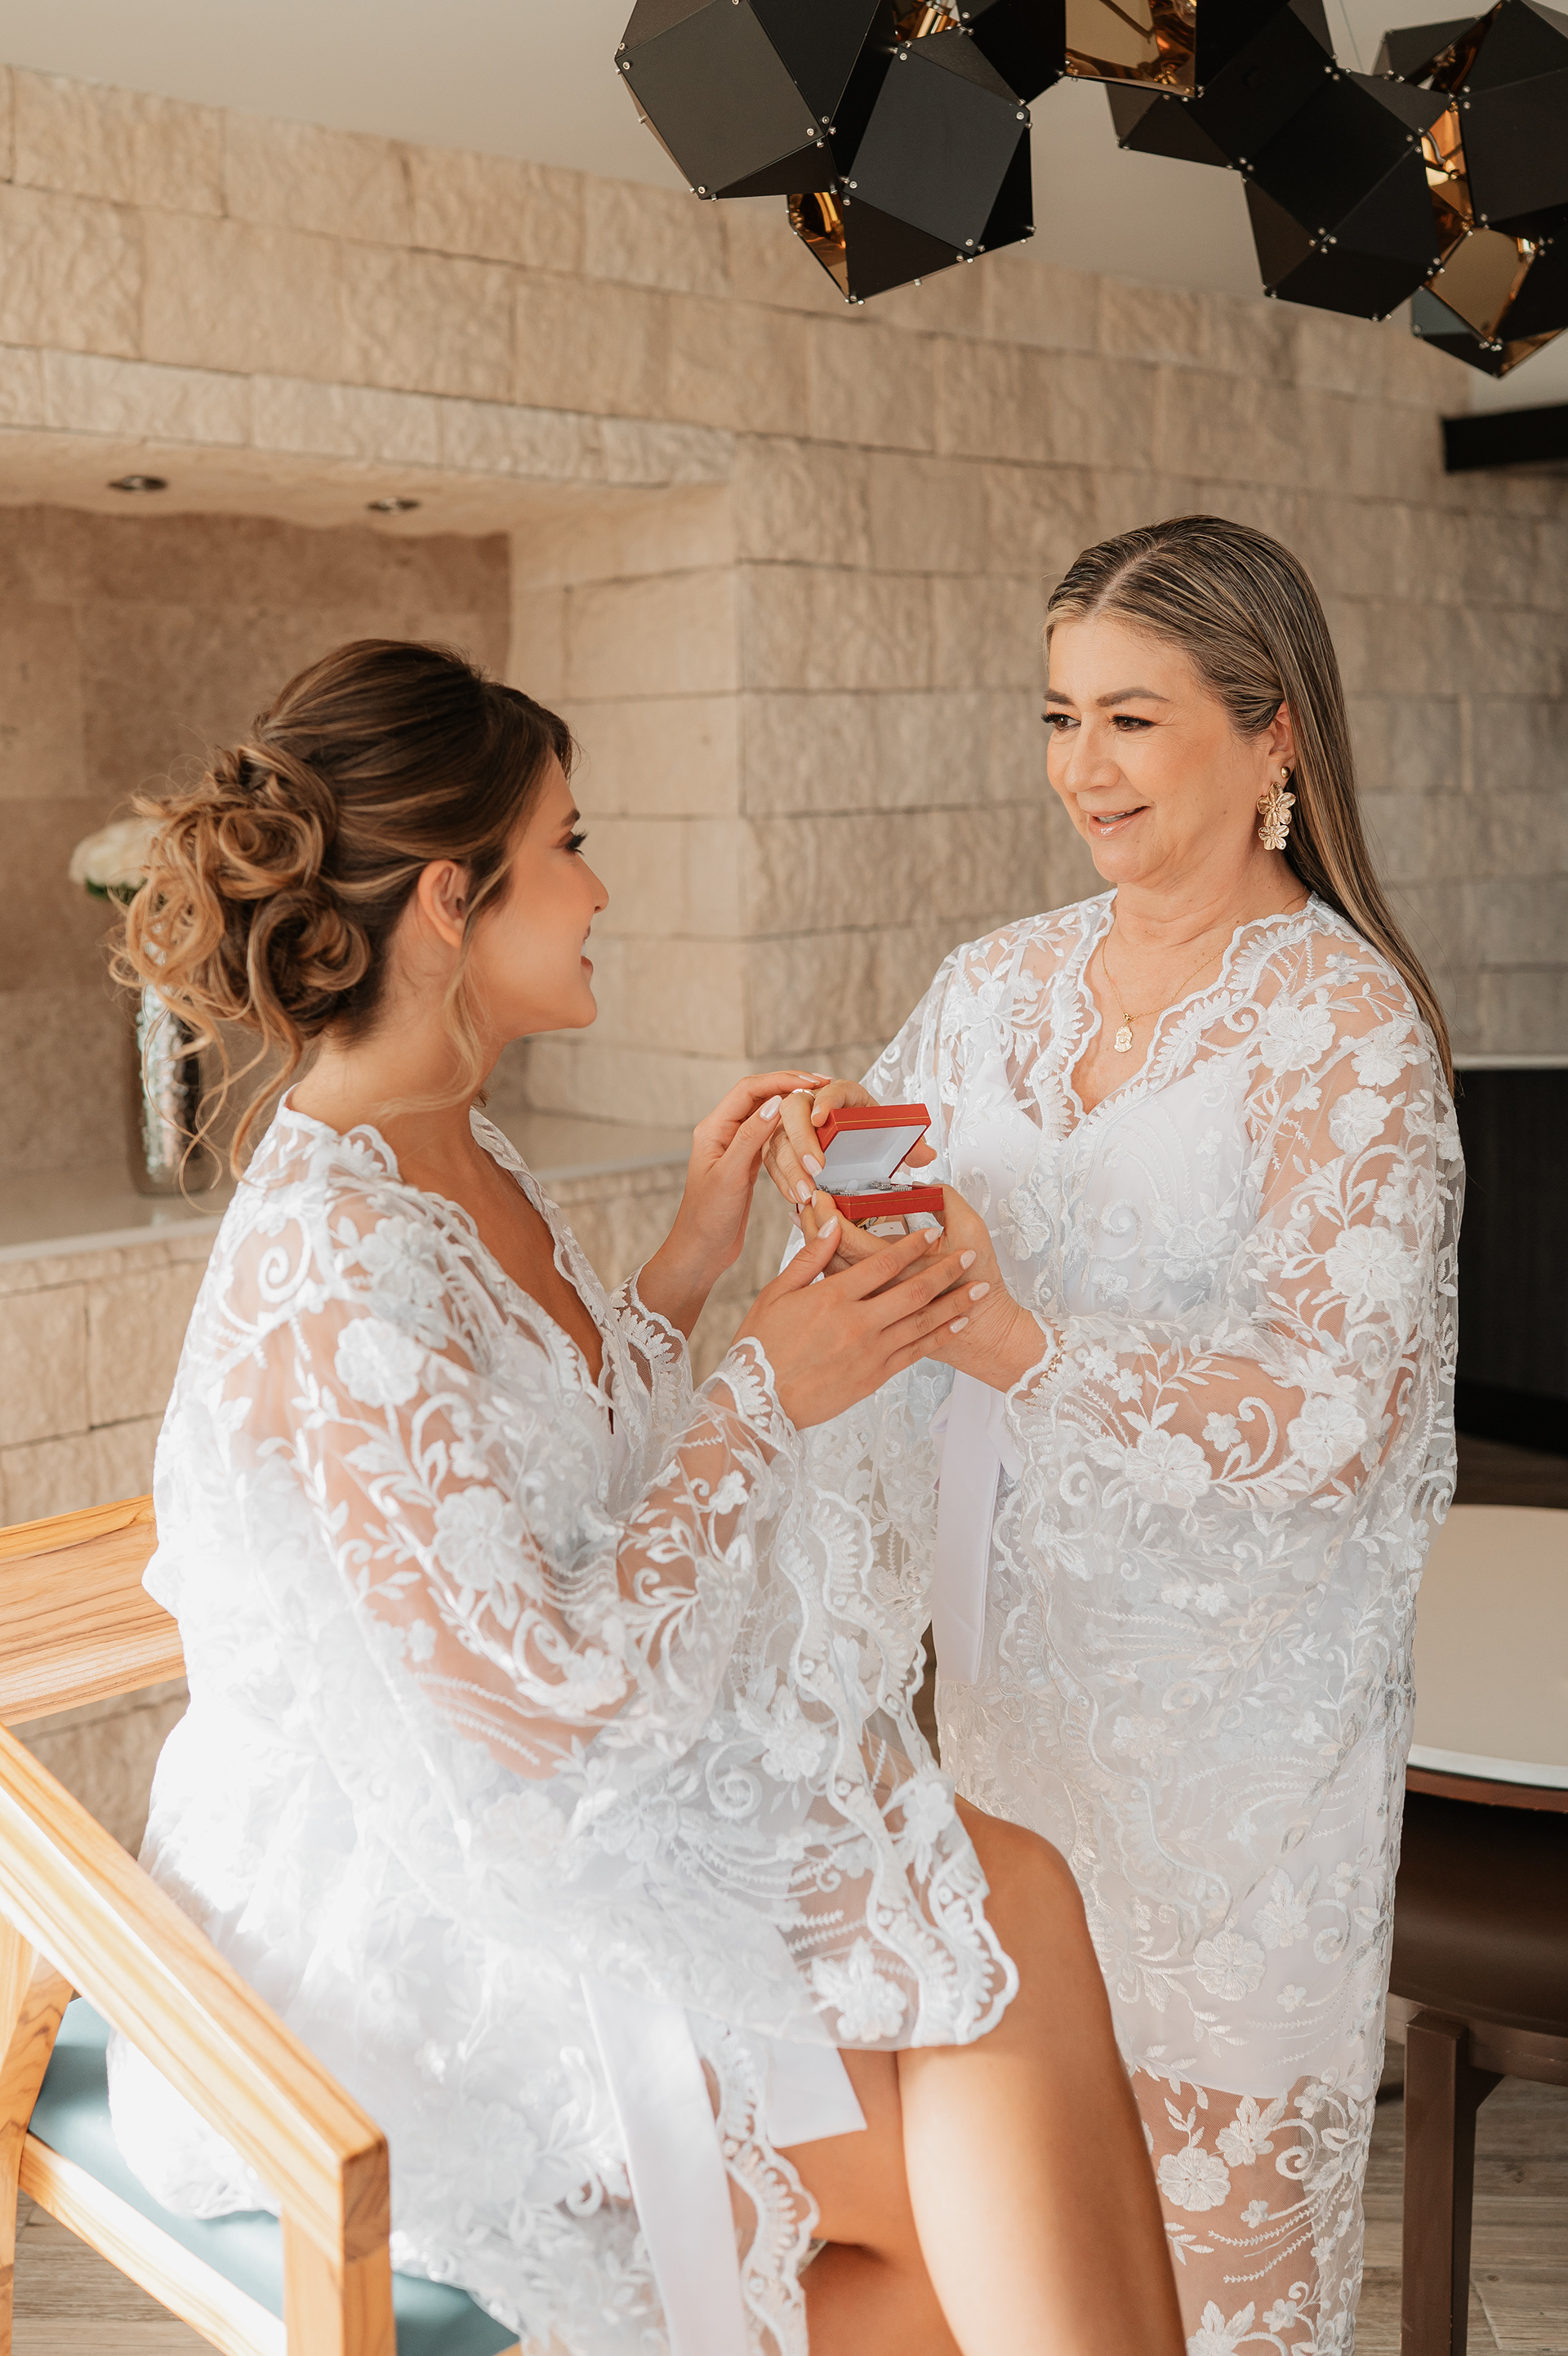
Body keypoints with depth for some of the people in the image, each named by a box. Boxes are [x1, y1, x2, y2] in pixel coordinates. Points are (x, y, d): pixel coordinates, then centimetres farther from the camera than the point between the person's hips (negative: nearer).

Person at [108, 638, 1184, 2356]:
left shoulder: (457, 1164, 5)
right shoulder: (331, 1266, -26)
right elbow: (540, 1689, -25)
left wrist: (687, 1266, 4)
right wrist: (766, 1394, -17)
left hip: (526, 1841, 9)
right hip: (410, 1942, -8)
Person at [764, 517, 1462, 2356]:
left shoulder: (1347, 1025, -13)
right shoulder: (1000, 984, 4)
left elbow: (1328, 1411, -19)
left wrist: (1016, 1342, -28)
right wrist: (831, 1196, -13)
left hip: (1231, 1674, -5)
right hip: (1016, 1640, 5)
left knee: (1216, 2130, 10)